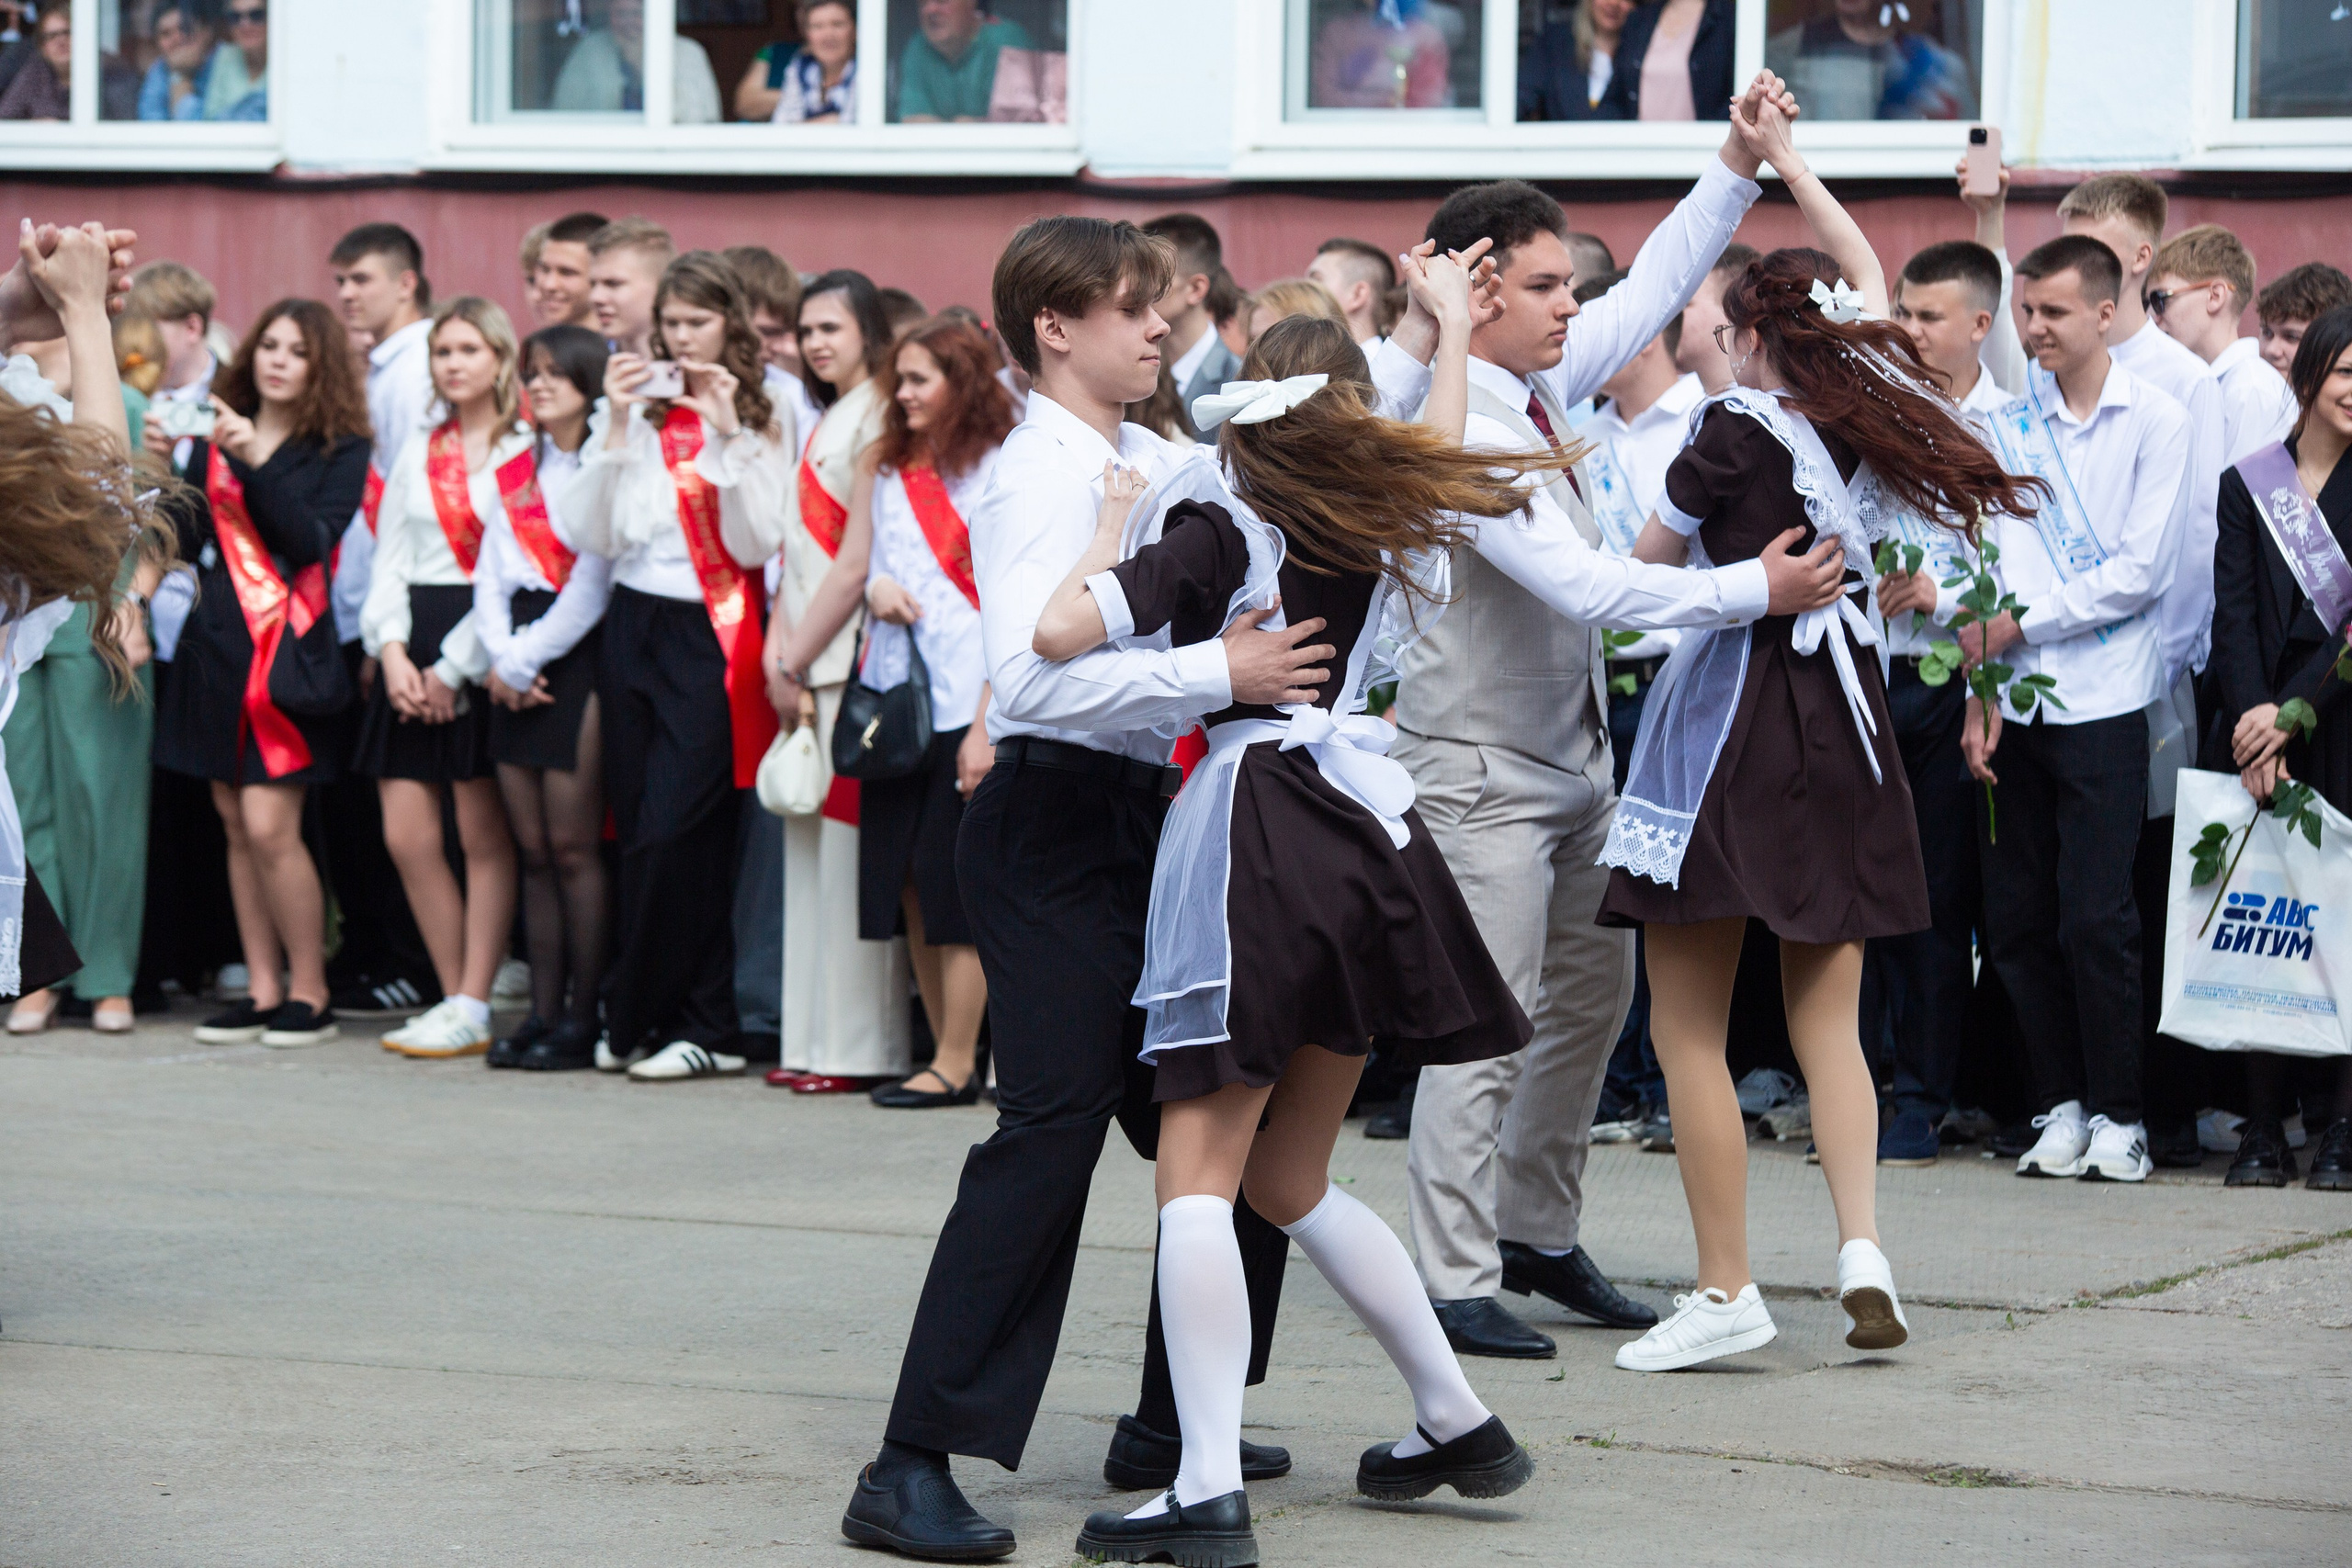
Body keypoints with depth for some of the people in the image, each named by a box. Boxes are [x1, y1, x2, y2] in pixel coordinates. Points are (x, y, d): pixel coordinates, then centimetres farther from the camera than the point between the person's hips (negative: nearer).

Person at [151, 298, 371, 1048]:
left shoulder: (340, 450, 1)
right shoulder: (215, 436, 12)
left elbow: (313, 540, -13)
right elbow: (189, 542, 8)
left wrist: (258, 462, -21)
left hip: (287, 644, -5)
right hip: (215, 641, 5)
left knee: (270, 825, -11)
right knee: (236, 822, 5)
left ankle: (309, 992, -1)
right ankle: (263, 989, 11)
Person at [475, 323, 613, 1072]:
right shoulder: (514, 475, 16)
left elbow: (592, 587, -11)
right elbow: (490, 578, 12)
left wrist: (528, 657, -8)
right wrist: (502, 658, -3)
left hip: (579, 664, -6)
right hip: (517, 671, 6)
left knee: (573, 846, -7)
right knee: (533, 848, 5)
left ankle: (582, 1018, -3)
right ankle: (543, 1010, 8)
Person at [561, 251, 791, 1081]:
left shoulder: (764, 420, 2)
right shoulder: (636, 414, 9)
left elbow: (758, 543, -10)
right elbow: (590, 536, 0)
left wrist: (729, 435, -14)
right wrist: (615, 427, -7)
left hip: (713, 638, -4)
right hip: (634, 628, 4)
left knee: (677, 834, -11)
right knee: (641, 831, 3)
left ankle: (636, 1018, -1)